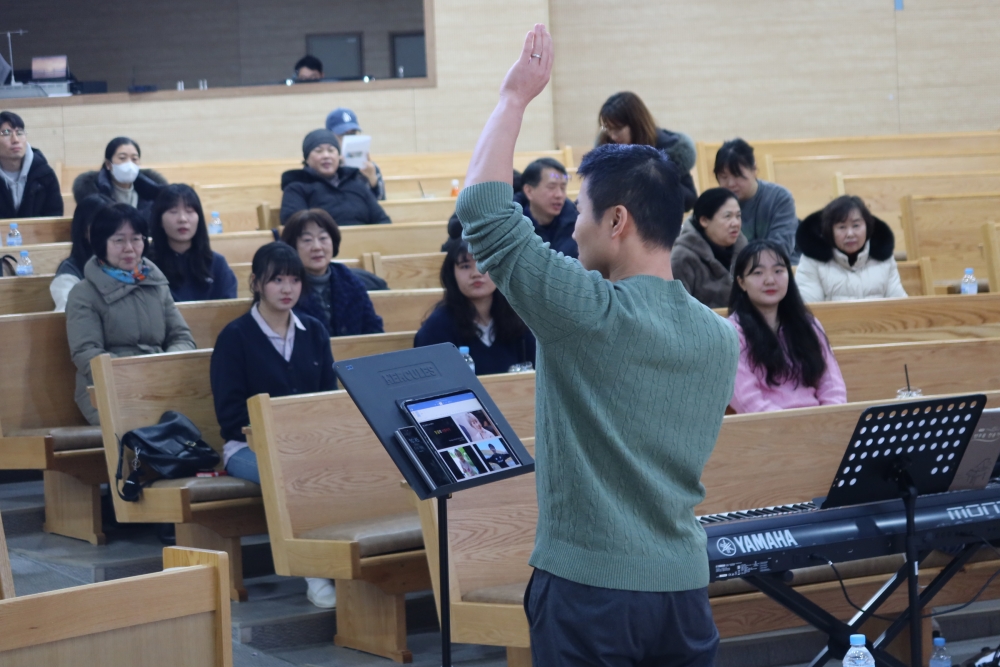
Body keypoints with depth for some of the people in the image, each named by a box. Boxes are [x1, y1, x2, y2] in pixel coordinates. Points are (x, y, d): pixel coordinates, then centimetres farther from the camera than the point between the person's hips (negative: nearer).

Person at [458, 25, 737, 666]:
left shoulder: (588, 315, -15)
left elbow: (482, 206, -12)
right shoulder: (722, 339, 4)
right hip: (685, 589, 6)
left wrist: (516, 96, -3)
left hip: (588, 591, -6)